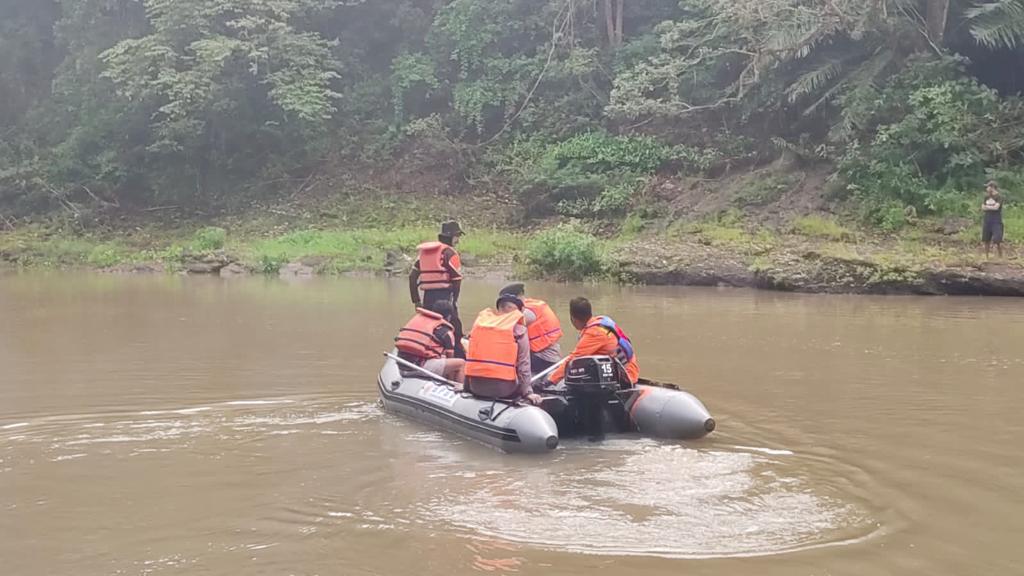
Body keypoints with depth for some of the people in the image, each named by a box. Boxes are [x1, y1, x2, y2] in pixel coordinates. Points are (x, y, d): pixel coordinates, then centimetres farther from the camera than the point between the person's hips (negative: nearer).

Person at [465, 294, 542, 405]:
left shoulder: (481, 318, 11)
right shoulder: (518, 326, 0)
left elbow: (469, 354, 12)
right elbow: (523, 362, -3)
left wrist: (466, 385, 19)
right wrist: (528, 392, 2)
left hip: (475, 385, 4)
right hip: (503, 387, -4)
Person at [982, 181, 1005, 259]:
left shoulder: (998, 198, -6)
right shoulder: (986, 197, 11)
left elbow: (996, 207, -17)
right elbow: (983, 208, 4)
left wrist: (987, 207, -4)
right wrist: (992, 207, -9)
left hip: (996, 222, -5)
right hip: (987, 221, 5)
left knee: (997, 241, -11)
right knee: (986, 241, 7)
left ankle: (1000, 257, -2)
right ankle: (986, 257, 16)